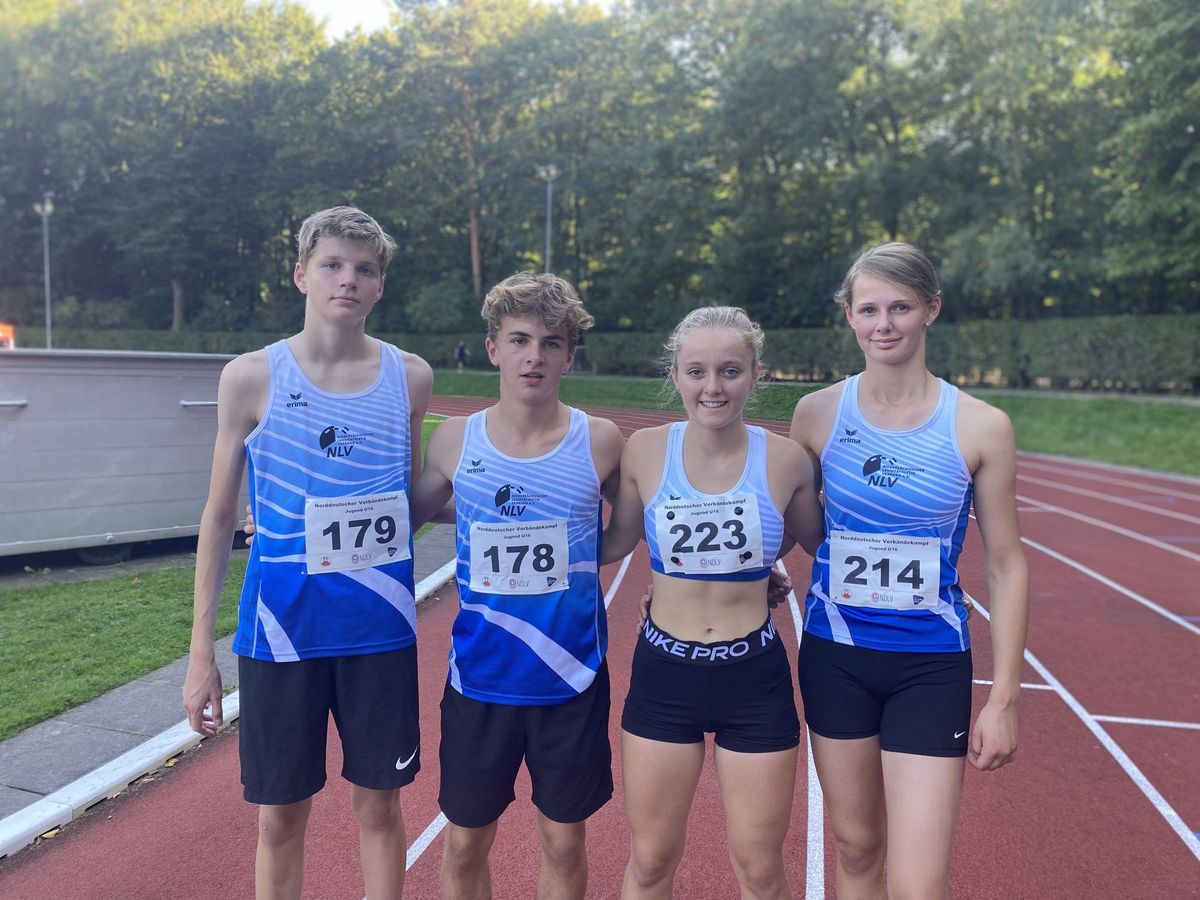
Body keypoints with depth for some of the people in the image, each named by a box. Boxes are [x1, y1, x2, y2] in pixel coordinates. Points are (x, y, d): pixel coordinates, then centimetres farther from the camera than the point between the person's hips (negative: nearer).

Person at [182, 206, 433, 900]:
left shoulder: (410, 377, 0)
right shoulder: (252, 377, -4)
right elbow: (221, 515, 1)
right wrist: (202, 647, 0)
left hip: (381, 630, 1)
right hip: (281, 631, -1)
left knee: (379, 805, 14)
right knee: (281, 817, 12)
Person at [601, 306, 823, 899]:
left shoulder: (785, 461, -9)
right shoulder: (645, 451, -8)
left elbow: (817, 544, 10)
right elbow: (617, 540, 6)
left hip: (755, 678, 0)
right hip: (663, 673, 1)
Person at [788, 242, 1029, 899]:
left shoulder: (981, 426, -8)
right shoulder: (818, 413, -4)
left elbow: (1005, 566, -2)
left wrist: (1003, 698, -3)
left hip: (931, 668, -1)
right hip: (834, 656, 2)